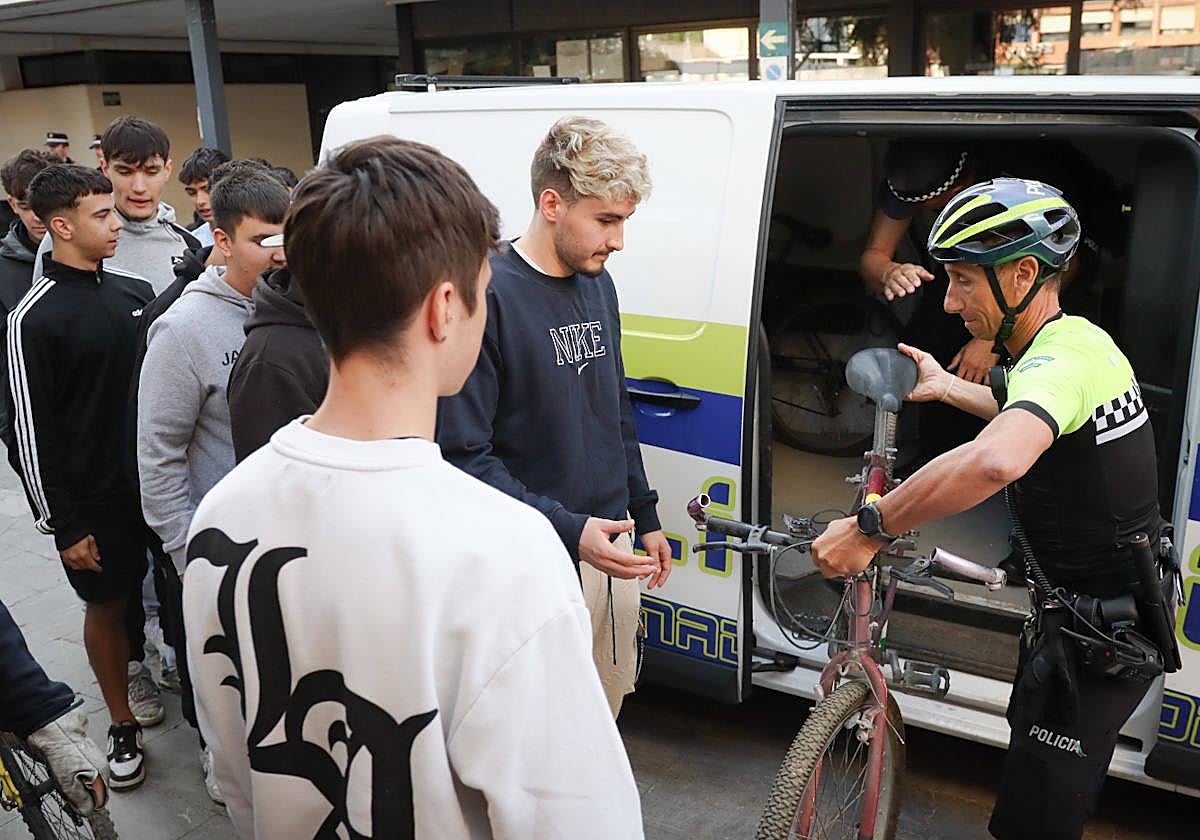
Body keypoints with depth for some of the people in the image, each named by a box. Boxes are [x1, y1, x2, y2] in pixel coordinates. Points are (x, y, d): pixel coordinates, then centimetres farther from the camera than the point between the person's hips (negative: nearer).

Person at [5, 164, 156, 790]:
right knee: (105, 602, 9)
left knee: (138, 585, 15)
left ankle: (132, 667, 41)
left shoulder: (135, 292, 3)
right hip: (89, 497, -4)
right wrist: (62, 524, -10)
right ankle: (123, 724, 25)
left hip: (150, 480, 4)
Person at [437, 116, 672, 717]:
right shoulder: (488, 295, -18)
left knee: (606, 711, 20)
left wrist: (645, 517, 18)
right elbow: (464, 456, -19)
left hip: (612, 548, 7)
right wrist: (569, 530, -24)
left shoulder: (598, 284, 8)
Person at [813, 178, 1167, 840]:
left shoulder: (1059, 360, -28)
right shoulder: (1082, 339, 4)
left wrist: (867, 529, -43)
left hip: (1098, 640, -10)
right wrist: (945, 388, 25)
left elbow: (995, 460, -52)